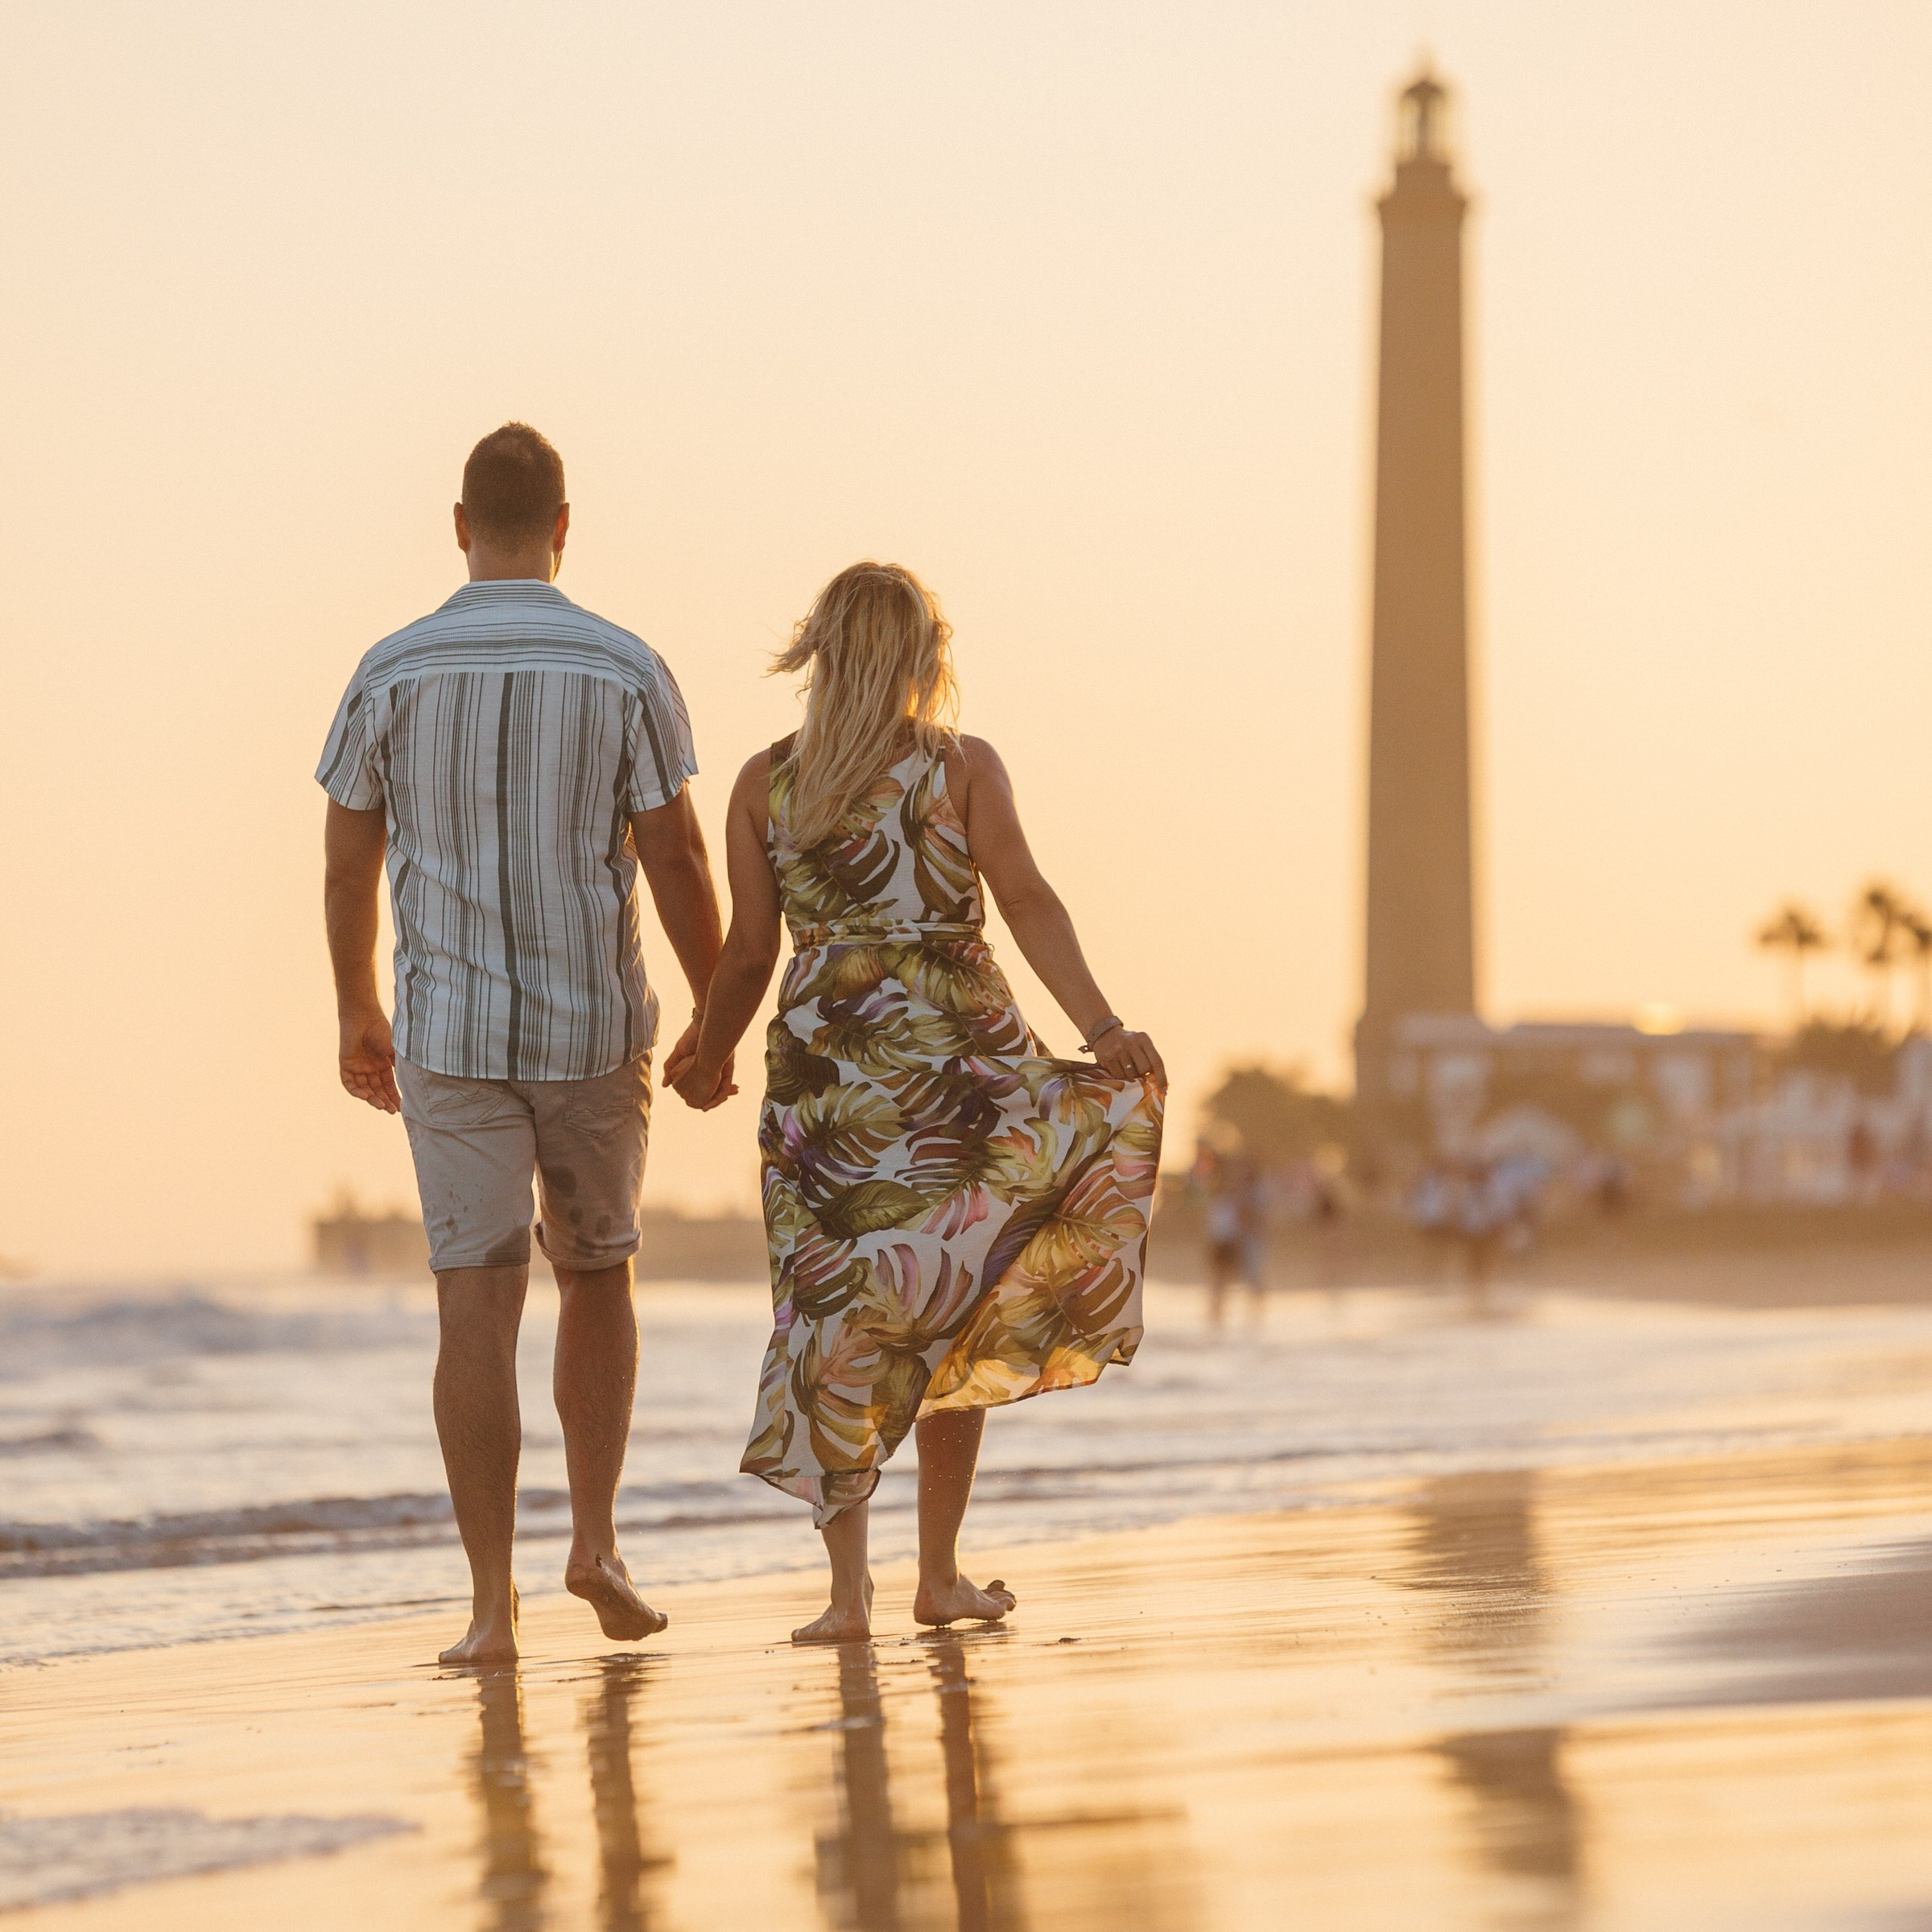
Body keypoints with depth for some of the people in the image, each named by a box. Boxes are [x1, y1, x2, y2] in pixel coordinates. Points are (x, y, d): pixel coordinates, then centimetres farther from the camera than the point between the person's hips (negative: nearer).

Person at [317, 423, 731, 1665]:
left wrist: (359, 1017, 18)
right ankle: (596, 1540, 11)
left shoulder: (392, 674, -2)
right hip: (597, 1029, 0)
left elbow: (348, 868, 4)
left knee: (478, 1307, -1)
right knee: (598, 1278, 20)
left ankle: (493, 1601, -7)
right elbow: (678, 863, -5)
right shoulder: (625, 672, -4)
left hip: (449, 1036, 0)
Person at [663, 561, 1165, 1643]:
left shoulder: (765, 783, 5)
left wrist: (711, 1058, 19)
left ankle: (850, 1585, -4)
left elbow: (750, 953, 4)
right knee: (949, 1320, 10)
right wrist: (1103, 1028, -15)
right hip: (958, 1053, -1)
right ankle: (941, 1574, 11)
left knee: (838, 1310, 3)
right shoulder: (964, 767, 1)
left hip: (823, 1055, 1)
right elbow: (1027, 902, -10)